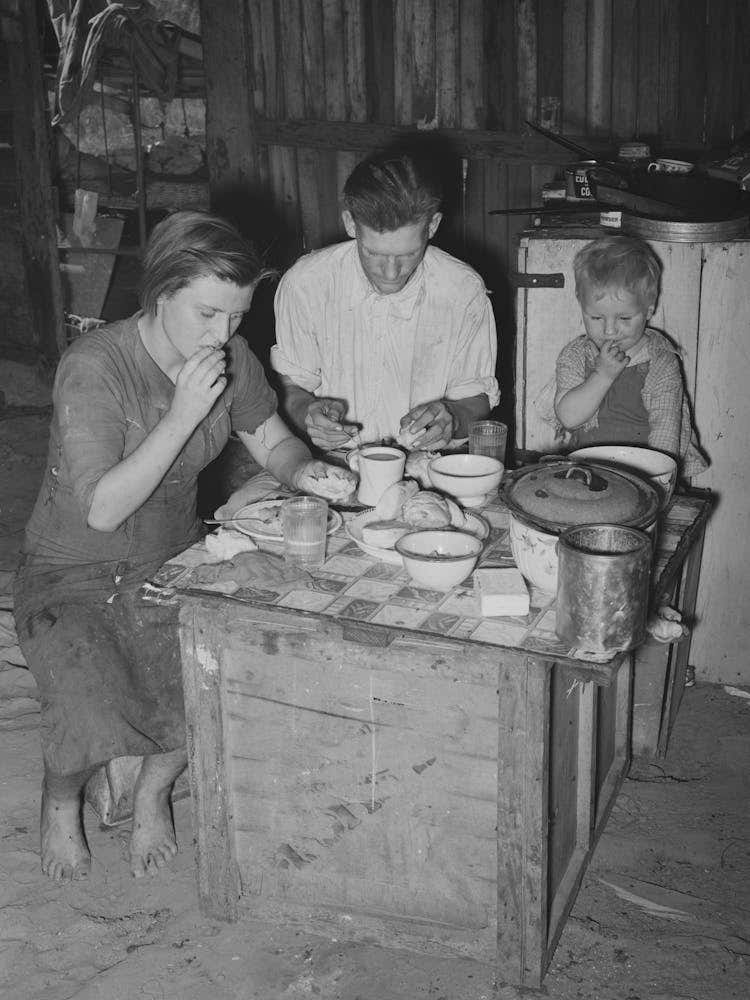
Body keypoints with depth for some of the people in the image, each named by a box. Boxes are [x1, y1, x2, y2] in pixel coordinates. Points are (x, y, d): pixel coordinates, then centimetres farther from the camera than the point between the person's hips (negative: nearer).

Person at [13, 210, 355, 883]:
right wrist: (184, 415, -33)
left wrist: (306, 472, -16)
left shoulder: (228, 356, -6)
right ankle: (61, 799, 12)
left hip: (171, 561, 5)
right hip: (73, 573, -4)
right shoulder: (92, 369, -23)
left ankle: (154, 791, 13)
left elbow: (272, 442, 8)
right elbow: (101, 511, -27)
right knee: (91, 719, -28)